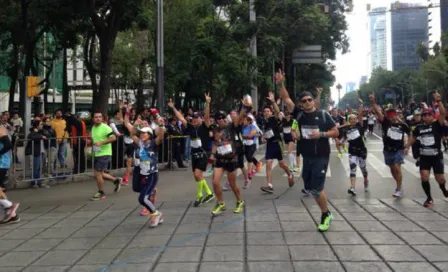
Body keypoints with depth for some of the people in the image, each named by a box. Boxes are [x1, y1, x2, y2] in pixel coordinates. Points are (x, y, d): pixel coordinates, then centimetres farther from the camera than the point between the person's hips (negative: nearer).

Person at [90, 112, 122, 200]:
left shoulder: (105, 127, -14)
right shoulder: (93, 128, 12)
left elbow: (113, 138, -23)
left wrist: (101, 143, -26)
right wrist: (92, 143, 4)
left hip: (104, 153, -9)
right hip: (97, 154, 9)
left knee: (97, 173, -7)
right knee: (100, 174, 13)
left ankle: (101, 193, 9)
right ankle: (116, 180, 31)